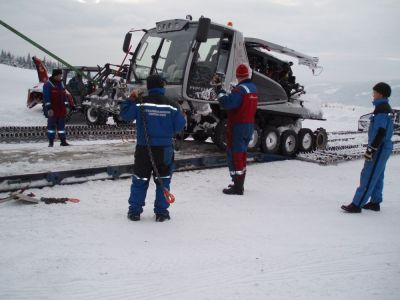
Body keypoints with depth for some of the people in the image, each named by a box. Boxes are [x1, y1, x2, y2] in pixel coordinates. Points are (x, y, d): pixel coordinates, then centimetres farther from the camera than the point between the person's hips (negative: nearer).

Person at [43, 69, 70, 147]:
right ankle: (51, 142, 7)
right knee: (51, 125, 1)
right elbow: (46, 97, -12)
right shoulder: (47, 85, -7)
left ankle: (63, 141, 14)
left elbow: (64, 95, 19)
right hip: (52, 110, -6)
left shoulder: (61, 84, 15)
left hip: (61, 110, 6)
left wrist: (67, 106, 14)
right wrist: (49, 108, -18)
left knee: (61, 125, 9)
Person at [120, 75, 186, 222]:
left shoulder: (140, 103, -6)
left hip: (144, 149, 0)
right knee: (163, 181, 11)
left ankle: (134, 211, 16)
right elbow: (180, 125, -2)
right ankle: (161, 212, 15)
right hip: (164, 150, 0)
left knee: (140, 179, 11)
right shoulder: (172, 105, -5)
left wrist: (130, 99, 12)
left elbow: (125, 115, 2)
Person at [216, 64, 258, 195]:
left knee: (235, 154, -4)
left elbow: (227, 103, -26)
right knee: (242, 153, 17)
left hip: (238, 125, -9)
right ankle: (239, 184, 27)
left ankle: (237, 187, -2)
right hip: (249, 124, 9)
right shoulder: (253, 88, 11)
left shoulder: (240, 89, -18)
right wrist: (227, 94, 10)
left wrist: (221, 94, -7)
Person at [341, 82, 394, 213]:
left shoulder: (381, 109, -17)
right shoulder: (386, 108, 15)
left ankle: (356, 204, -8)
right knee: (377, 176, 15)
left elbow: (380, 132, -24)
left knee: (368, 176, -9)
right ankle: (375, 202, 22)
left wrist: (371, 149, -23)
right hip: (385, 147, 10)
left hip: (379, 148, -10)